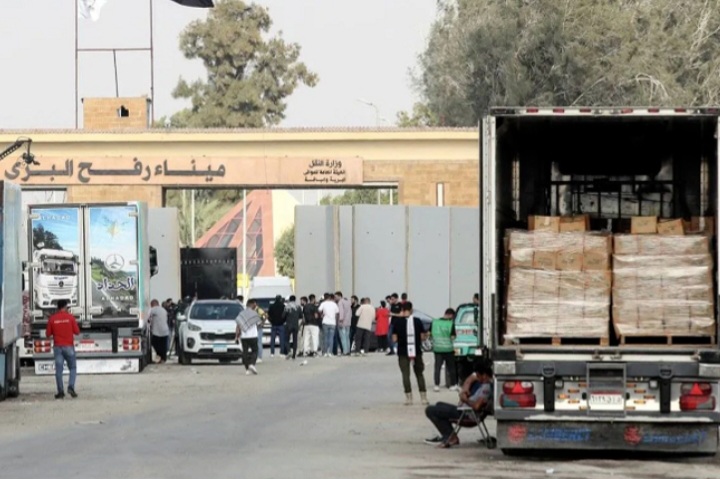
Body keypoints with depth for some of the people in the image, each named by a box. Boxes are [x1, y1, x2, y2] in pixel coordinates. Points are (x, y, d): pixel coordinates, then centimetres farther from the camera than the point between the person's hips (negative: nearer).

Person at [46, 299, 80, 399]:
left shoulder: (52, 319, -1)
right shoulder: (70, 317, -5)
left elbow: (48, 334, 3)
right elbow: (77, 332, -3)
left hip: (57, 347, 1)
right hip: (69, 346, -1)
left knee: (58, 369, 3)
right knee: (72, 368, 10)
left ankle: (60, 391, 0)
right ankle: (71, 387, -8)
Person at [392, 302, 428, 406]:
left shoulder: (397, 322, -5)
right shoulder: (417, 321, -3)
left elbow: (395, 339, -5)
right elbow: (422, 337, -2)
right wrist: (426, 335, 20)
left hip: (403, 352, -1)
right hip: (416, 352, 1)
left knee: (406, 374, 3)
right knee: (419, 374, 12)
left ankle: (408, 398, -5)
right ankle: (424, 398, 10)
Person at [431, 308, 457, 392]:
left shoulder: (434, 322, 0)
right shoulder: (451, 323, -12)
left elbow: (430, 334, 5)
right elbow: (453, 337, -12)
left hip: (437, 348, 3)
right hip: (448, 348, -3)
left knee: (437, 367, 6)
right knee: (451, 367, 11)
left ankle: (436, 385, -1)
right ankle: (453, 384, 18)